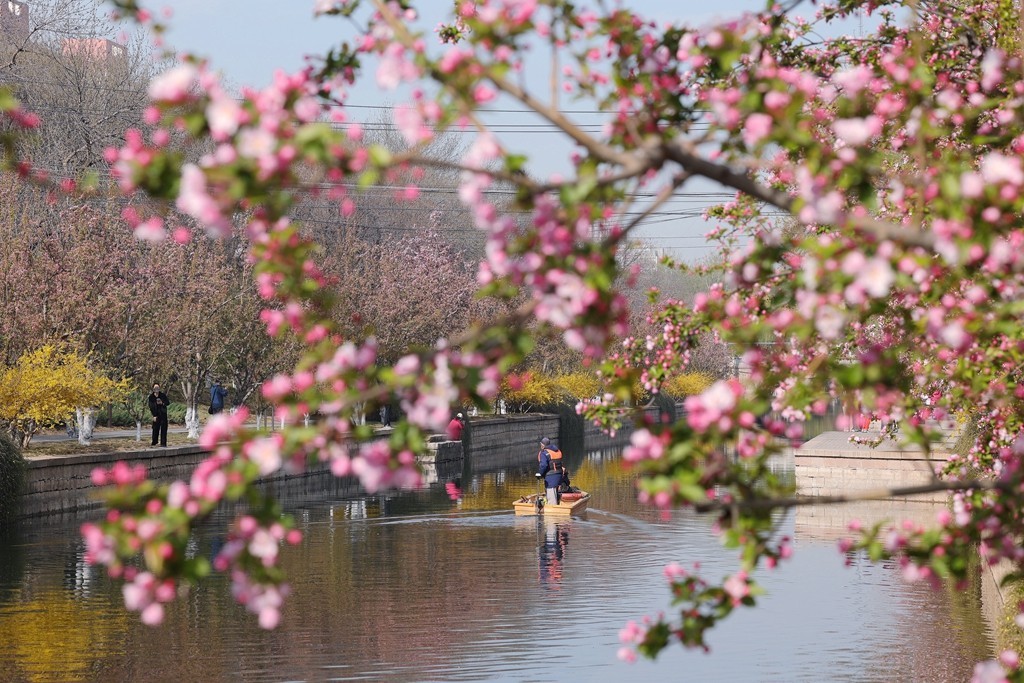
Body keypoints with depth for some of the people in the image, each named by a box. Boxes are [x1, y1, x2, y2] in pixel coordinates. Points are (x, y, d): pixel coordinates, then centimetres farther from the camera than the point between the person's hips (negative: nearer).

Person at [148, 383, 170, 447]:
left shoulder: (163, 395, 1)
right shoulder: (151, 397, 0)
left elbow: (168, 403, 6)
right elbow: (151, 407, -2)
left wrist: (162, 403, -16)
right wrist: (154, 416, -8)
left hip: (163, 414, 0)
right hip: (156, 414, 0)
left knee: (163, 428, -3)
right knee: (155, 428, 3)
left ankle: (163, 443, 0)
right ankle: (154, 442, 14)